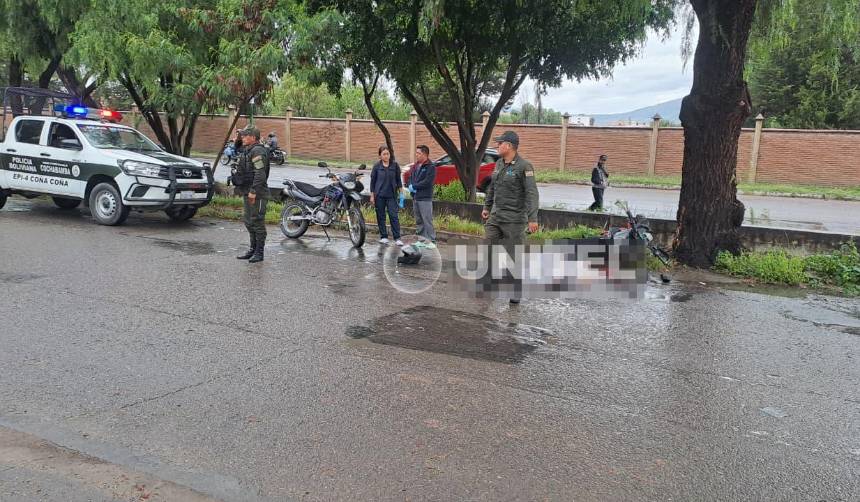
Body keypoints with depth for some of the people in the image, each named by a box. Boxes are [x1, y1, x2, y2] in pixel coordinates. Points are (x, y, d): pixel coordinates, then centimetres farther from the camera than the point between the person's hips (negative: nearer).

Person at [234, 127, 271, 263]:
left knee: (257, 222, -5)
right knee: (249, 222, 15)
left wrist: (253, 191, -25)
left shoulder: (258, 151, -15)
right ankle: (253, 249, 25)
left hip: (257, 194, -10)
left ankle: (259, 253, 2)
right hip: (248, 192, 10)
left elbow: (260, 174, -23)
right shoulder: (246, 150, 18)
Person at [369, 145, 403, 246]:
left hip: (391, 195, 0)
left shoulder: (395, 165, 3)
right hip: (379, 195, 1)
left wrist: (400, 191, 3)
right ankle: (384, 237, 16)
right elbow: (372, 181, 5)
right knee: (380, 216, 6)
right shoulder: (377, 166, 1)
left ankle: (397, 238, -5)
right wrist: (372, 195, 2)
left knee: (394, 216, -6)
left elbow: (398, 179, 9)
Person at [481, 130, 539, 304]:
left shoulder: (524, 166, -13)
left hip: (514, 219, -7)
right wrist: (487, 207, 25)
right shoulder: (499, 163, 10)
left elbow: (531, 193, -18)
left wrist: (532, 218, -24)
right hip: (495, 216, 7)